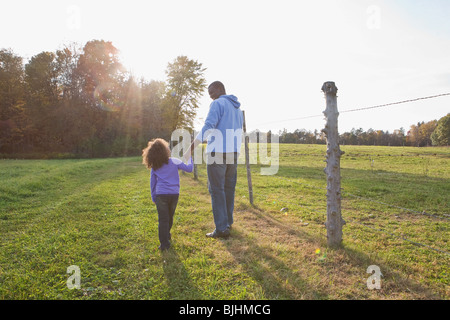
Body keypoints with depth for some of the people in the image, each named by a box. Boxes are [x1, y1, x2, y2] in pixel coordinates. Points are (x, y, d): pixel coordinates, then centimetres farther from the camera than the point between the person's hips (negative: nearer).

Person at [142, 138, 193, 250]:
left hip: (160, 195, 0)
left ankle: (164, 243, 1)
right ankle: (167, 235, 42)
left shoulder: (154, 167, 4)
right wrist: (189, 158, 22)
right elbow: (189, 169, 4)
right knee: (170, 217, 20)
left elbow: (152, 183, 10)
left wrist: (154, 198, 18)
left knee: (163, 219, 4)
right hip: (174, 194, 0)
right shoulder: (174, 161, -2)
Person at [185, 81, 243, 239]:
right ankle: (228, 221, 25)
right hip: (233, 153, 8)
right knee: (228, 188, 15)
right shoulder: (238, 108, 20)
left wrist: (190, 148, -20)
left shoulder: (217, 104, -6)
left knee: (216, 190, -4)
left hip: (217, 153, -8)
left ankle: (222, 228, -3)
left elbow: (208, 127, -19)